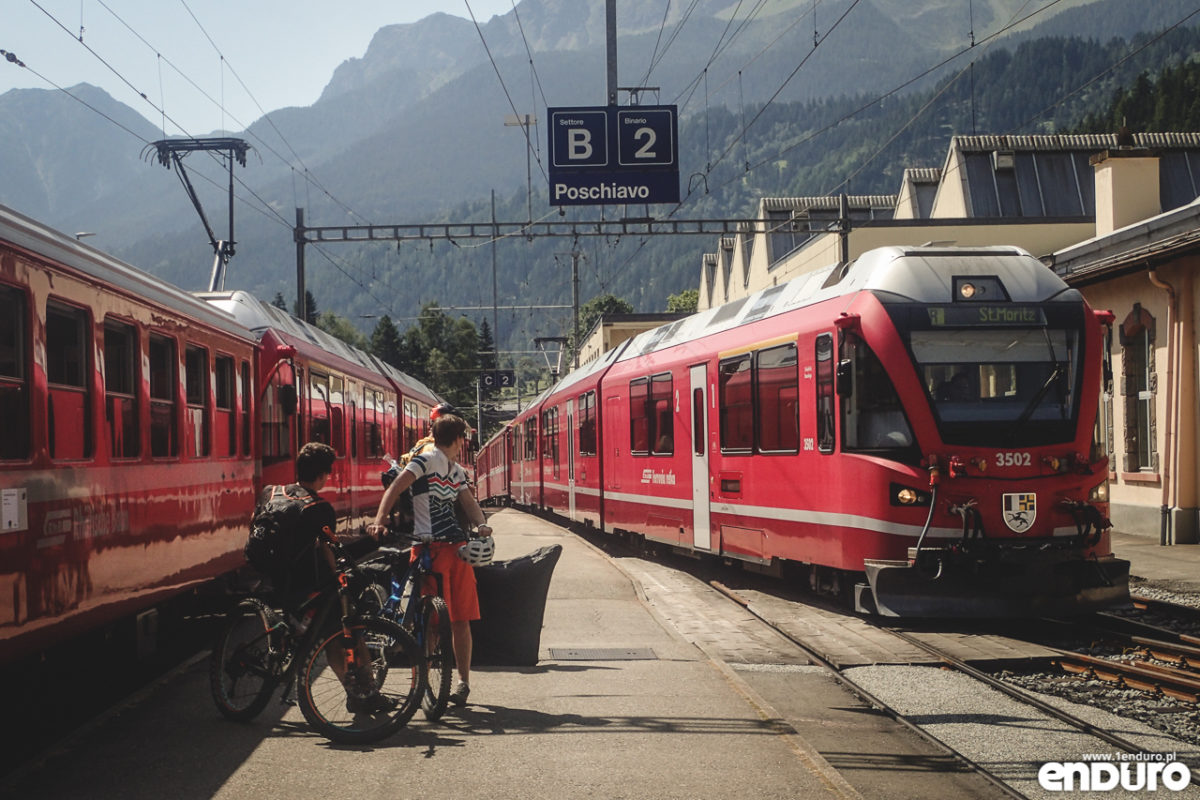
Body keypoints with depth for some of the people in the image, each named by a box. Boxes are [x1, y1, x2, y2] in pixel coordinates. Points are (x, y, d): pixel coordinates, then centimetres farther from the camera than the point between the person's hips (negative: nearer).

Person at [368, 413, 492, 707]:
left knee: (461, 618, 6)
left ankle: (463, 680, 13)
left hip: (457, 548, 7)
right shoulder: (427, 460, -5)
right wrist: (379, 520, -30)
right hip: (430, 548, -7)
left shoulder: (457, 471, 20)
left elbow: (468, 501, 9)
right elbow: (396, 488, -16)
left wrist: (482, 525, -12)